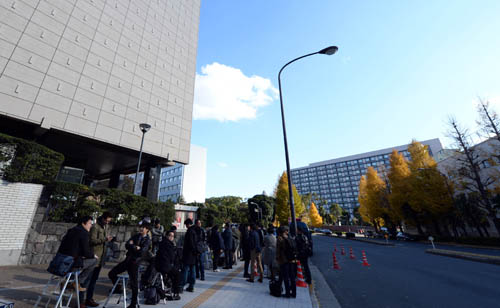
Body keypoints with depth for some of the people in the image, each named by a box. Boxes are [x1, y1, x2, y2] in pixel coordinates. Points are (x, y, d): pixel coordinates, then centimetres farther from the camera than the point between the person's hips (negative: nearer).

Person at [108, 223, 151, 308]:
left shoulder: (147, 240, -10)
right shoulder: (135, 236, 8)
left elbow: (141, 252, -19)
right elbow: (127, 245, 2)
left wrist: (132, 246, -10)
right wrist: (136, 247, -12)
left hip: (134, 263, -6)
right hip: (127, 260, 6)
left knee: (134, 284, 1)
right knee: (111, 273, 7)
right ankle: (117, 288, 33)